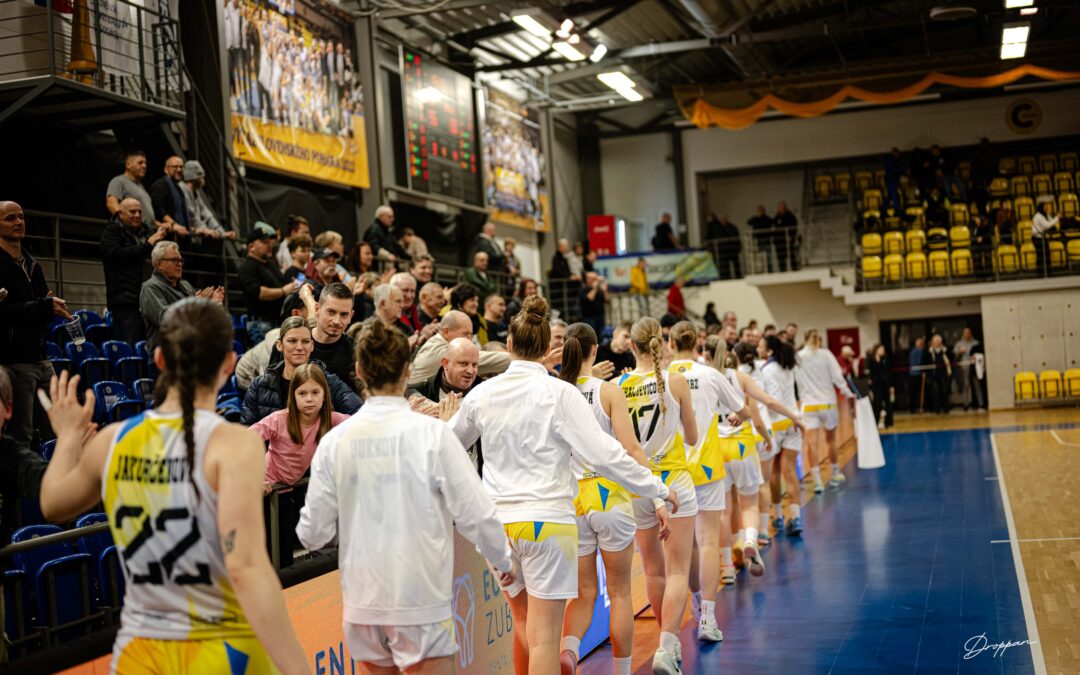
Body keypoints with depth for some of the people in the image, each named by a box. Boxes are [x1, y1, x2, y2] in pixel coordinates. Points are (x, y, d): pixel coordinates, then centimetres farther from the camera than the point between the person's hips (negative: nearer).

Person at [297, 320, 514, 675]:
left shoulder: (334, 441, -2)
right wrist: (503, 560, 10)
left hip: (361, 601, 4)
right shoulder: (431, 433, -11)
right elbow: (475, 514, -9)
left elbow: (313, 533, 0)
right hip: (421, 598, -3)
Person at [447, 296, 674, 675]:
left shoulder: (481, 394, 3)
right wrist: (657, 489, -4)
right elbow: (604, 453, -14)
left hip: (497, 519, 4)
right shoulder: (558, 393, -9)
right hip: (546, 519, -4)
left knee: (523, 624, 20)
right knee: (543, 636, -1)